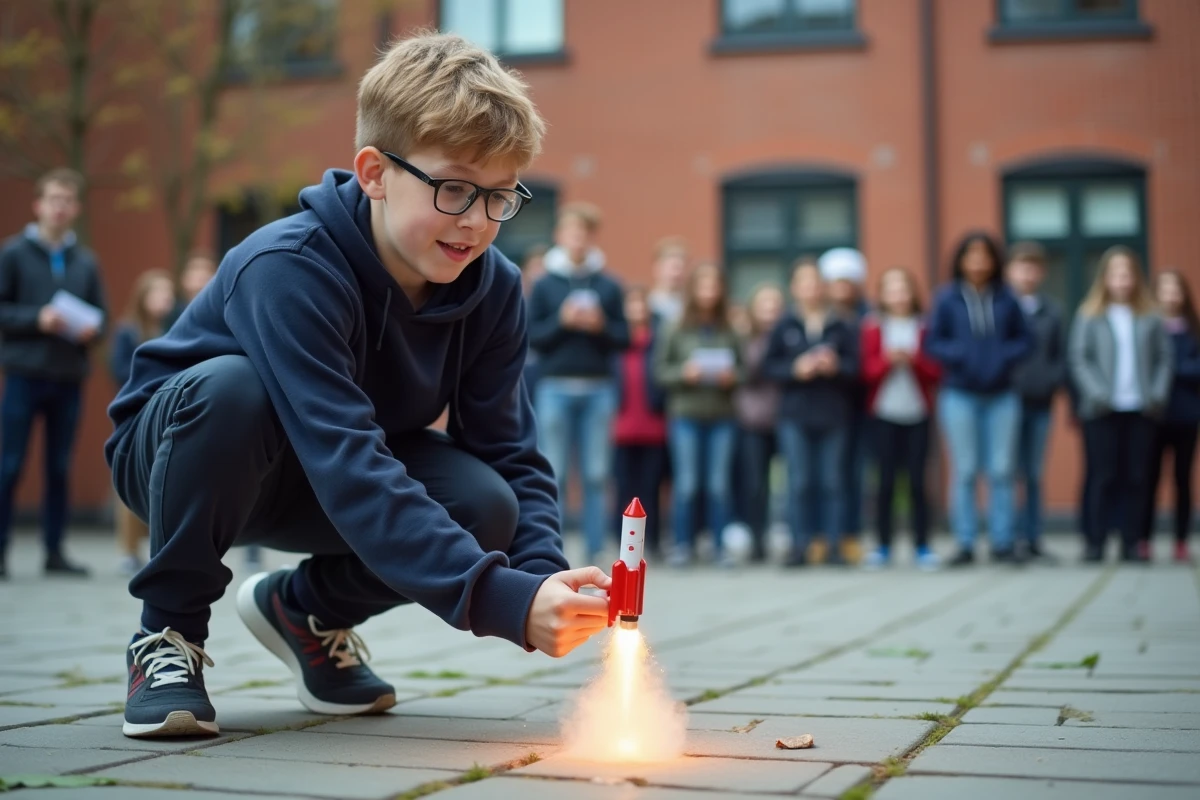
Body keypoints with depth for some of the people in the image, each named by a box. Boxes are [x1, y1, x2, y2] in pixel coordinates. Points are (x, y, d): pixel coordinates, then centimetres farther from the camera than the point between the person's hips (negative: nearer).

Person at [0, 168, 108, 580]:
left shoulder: (86, 260, 10)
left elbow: (101, 314, 12)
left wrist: (92, 329, -8)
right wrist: (36, 318, -16)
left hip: (70, 377, 3)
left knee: (60, 468, 7)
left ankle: (55, 551, 14)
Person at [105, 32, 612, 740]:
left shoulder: (494, 289, -14)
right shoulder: (289, 268, -33)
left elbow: (511, 455, -15)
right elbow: (346, 469, -43)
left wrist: (544, 577, -36)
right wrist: (503, 600, -51)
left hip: (312, 487, 5)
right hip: (177, 449, -4)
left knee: (486, 507, -24)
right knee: (228, 386, -39)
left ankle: (308, 607, 7)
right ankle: (169, 630, -13)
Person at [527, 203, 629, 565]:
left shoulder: (610, 286, 7)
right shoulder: (544, 285, 5)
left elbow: (624, 338, 7)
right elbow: (532, 337, 2)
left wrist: (601, 327, -12)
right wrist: (562, 321, -13)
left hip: (598, 389, 1)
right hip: (555, 388, -1)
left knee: (596, 476, 2)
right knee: (555, 476, 3)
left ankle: (595, 552, 8)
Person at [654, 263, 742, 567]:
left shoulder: (729, 332, 3)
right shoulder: (676, 331, 0)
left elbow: (744, 368, 9)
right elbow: (659, 368, 2)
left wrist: (732, 376, -12)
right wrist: (683, 373, -15)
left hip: (722, 416, 1)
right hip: (685, 415, -1)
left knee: (719, 484, 4)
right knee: (685, 483, 0)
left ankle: (720, 545, 12)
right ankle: (682, 545, 9)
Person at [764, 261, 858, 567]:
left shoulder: (841, 327, 5)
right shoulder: (785, 326, 6)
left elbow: (855, 364, 3)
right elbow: (769, 366, 3)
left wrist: (836, 367, -16)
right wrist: (795, 369, -13)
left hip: (833, 415, 0)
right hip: (795, 415, 0)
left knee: (832, 482, 3)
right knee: (798, 482, -1)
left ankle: (834, 545, 10)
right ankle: (799, 546, 5)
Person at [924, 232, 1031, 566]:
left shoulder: (1006, 299, 5)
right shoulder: (947, 298, 2)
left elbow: (1023, 339, 9)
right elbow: (933, 342, 2)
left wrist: (1005, 357, -9)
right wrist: (961, 356, -14)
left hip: (1001, 396, 1)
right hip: (959, 395, -1)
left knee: (1002, 470, 1)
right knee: (965, 471, 1)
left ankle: (1002, 542, 9)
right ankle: (965, 544, 7)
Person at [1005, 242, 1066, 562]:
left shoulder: (1051, 311, 10)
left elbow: (1061, 355, 14)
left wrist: (1053, 381, 0)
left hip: (1040, 403, 4)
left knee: (1034, 475, 8)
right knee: (1010, 474, -4)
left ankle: (1033, 540, 13)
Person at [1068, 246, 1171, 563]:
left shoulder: (1150, 318, 7)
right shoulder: (1090, 316, 3)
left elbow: (1164, 358, 8)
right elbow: (1078, 357, -1)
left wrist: (1158, 394, -4)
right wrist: (1097, 393, -11)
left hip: (1141, 409, 2)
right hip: (1104, 410, -2)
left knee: (1137, 477, 3)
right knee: (1105, 476, -1)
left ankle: (1132, 543, 9)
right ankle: (1096, 542, 4)